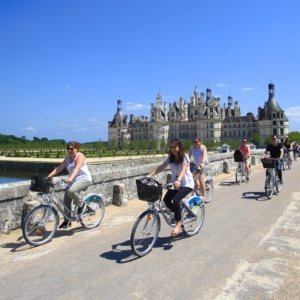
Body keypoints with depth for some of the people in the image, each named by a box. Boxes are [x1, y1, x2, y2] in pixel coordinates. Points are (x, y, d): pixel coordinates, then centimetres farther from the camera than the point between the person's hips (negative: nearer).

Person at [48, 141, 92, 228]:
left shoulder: (80, 156, -14)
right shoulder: (68, 158, 8)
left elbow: (77, 168, -31)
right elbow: (59, 168, 2)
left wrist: (70, 178, -46)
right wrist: (49, 176, -12)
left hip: (84, 179, -8)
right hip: (73, 180, 8)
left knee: (70, 191, -33)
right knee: (66, 200, 0)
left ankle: (81, 204, -7)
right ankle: (67, 221, 13)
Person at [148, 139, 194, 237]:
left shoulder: (185, 157, -15)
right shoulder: (170, 158, 2)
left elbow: (183, 169, -32)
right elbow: (161, 167, -6)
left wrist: (178, 180, -51)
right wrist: (150, 175, -21)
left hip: (186, 184, -6)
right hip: (175, 183, 6)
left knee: (176, 200, -29)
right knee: (166, 200, -12)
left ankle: (177, 225, -15)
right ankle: (180, 215, 15)